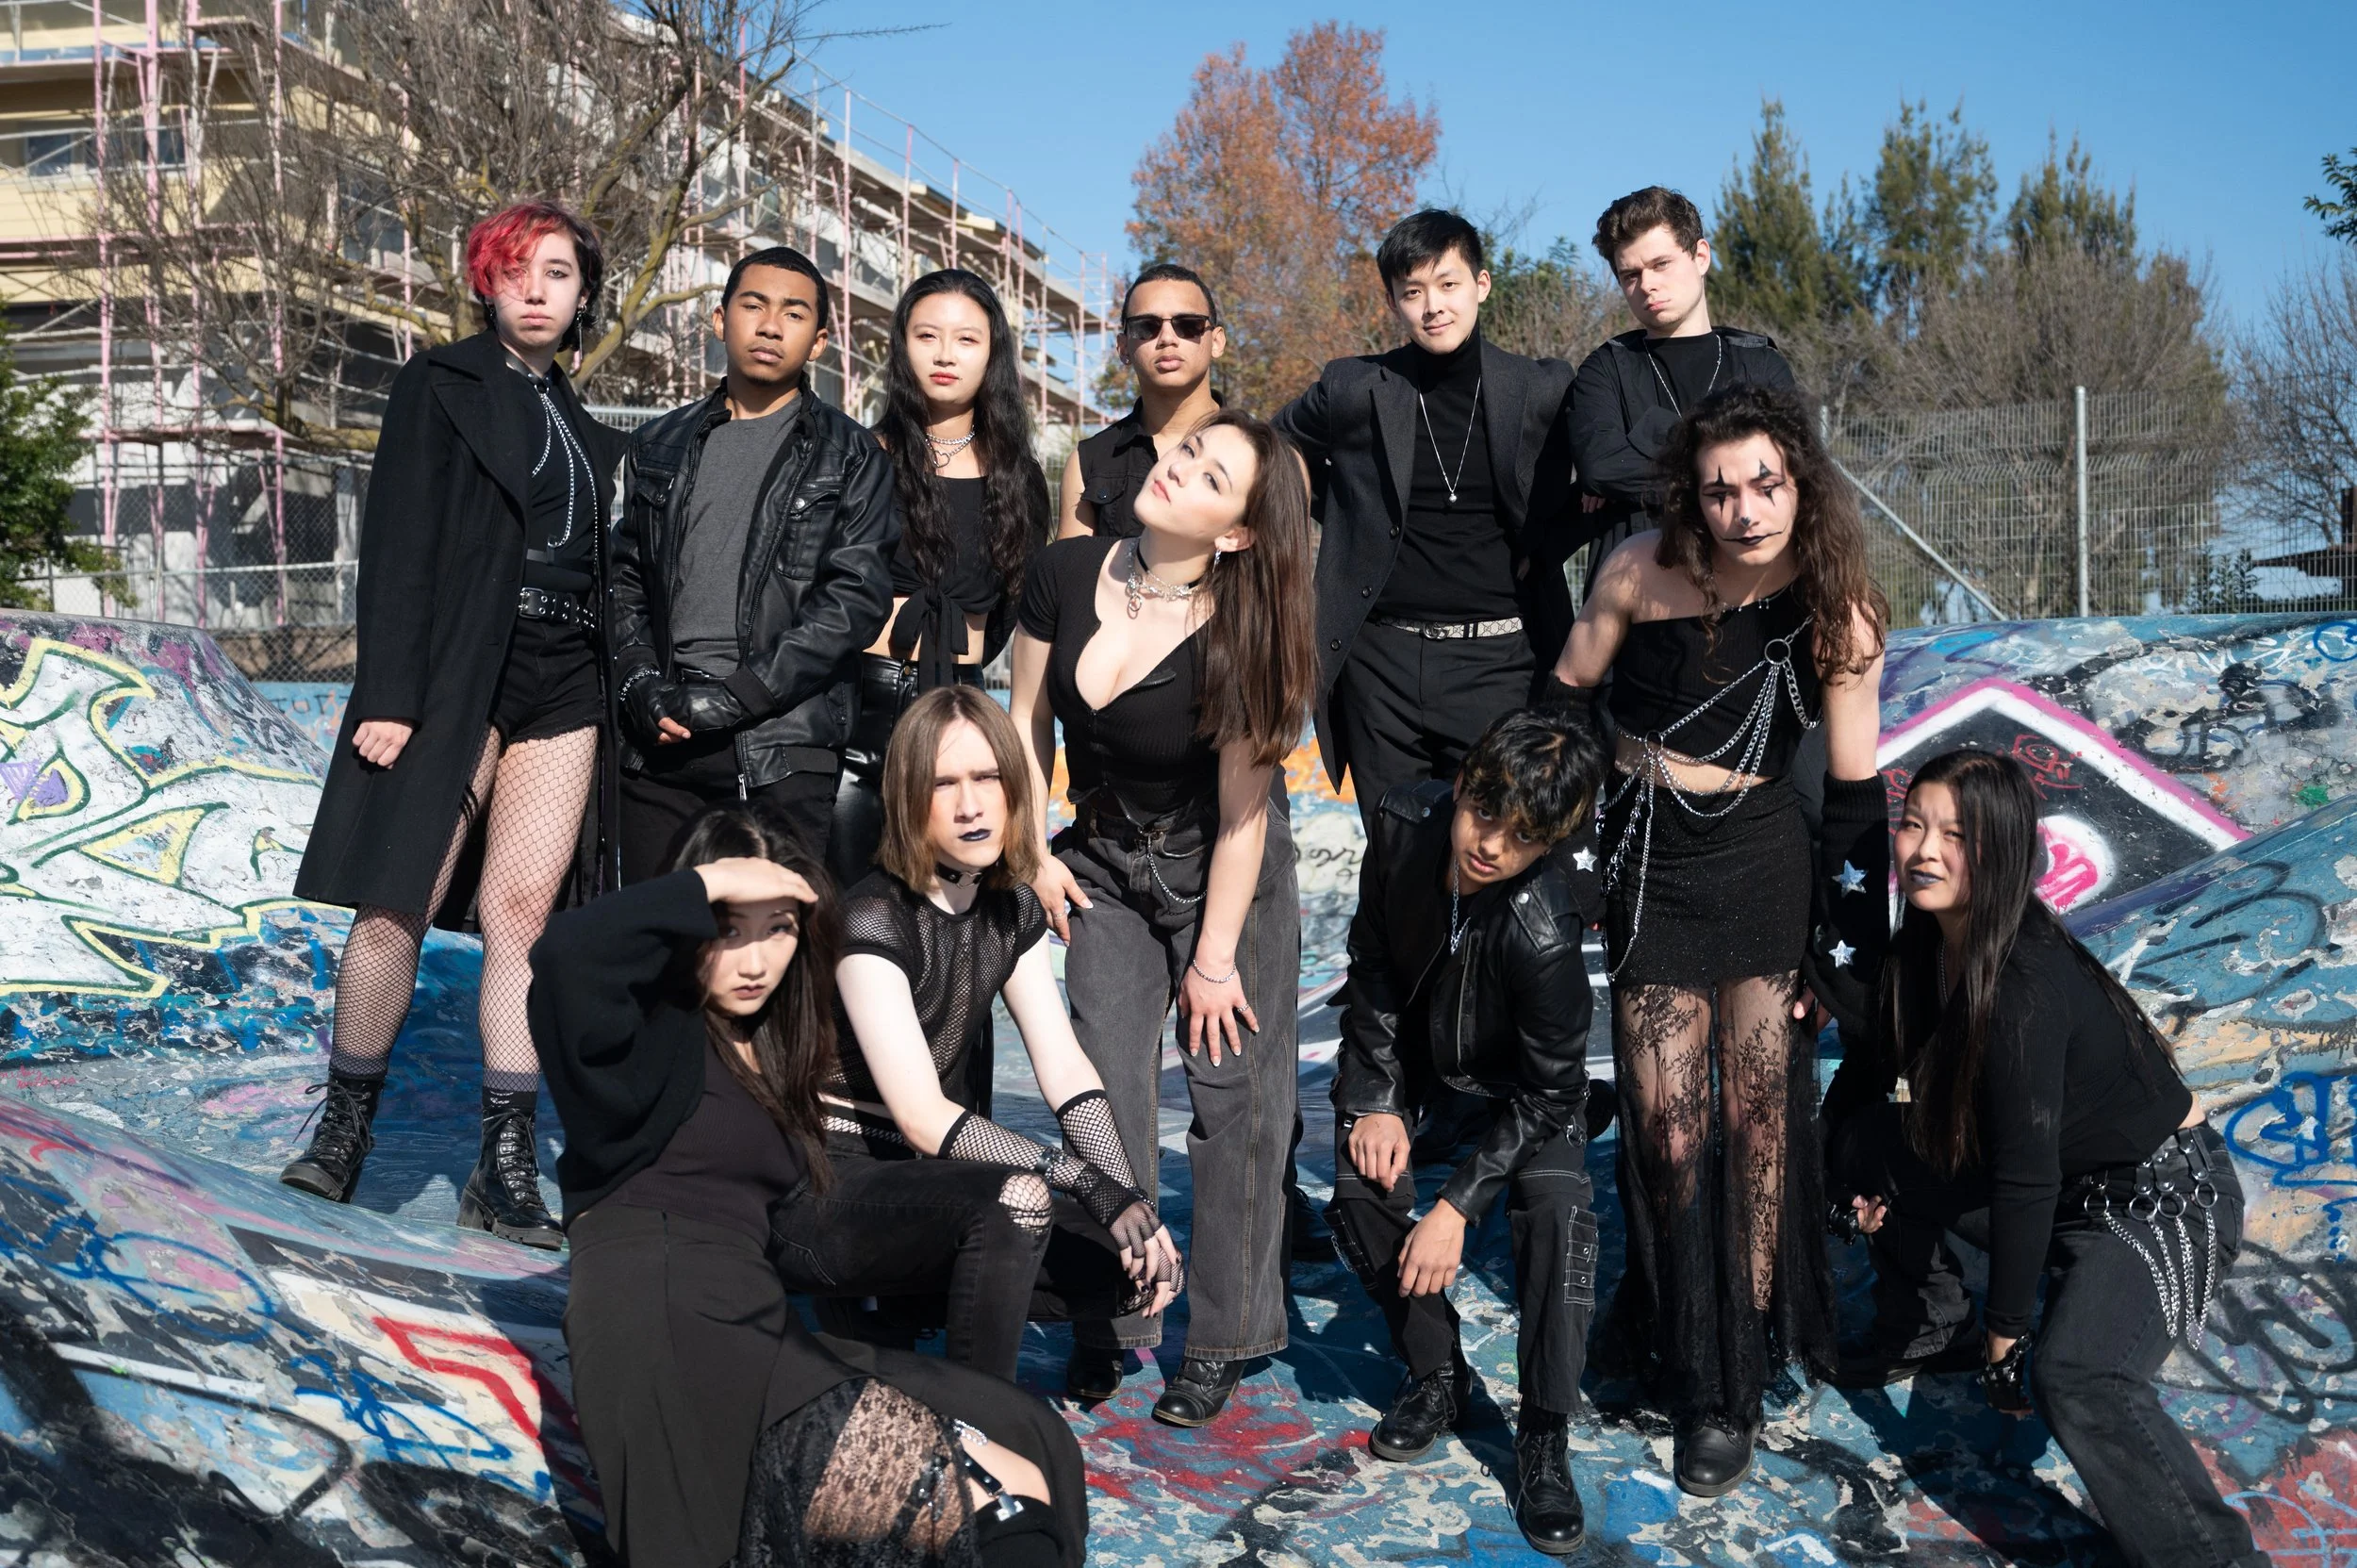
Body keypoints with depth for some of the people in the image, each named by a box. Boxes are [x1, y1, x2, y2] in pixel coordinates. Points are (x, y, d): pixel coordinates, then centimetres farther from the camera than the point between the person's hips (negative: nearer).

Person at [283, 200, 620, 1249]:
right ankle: (345, 1124, 11)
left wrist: (614, 707, 14)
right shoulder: (440, 385, 4)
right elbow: (399, 544, -5)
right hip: (454, 677, -4)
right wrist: (388, 694, -14)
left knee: (521, 908, -3)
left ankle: (506, 1170, -3)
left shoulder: (582, 426, 19)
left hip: (561, 686, 4)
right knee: (398, 909, -6)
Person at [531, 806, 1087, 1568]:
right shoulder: (650, 1031, -1)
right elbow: (563, 954, -24)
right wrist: (713, 882, -14)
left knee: (1029, 1438, 3)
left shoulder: (773, 1048, 25)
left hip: (753, 1331, 9)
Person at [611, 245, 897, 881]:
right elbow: (624, 584, 16)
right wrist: (643, 686, -3)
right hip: (658, 742, 4)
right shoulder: (661, 446, 18)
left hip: (783, 748, -3)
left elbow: (855, 599, -6)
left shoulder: (849, 457, 5)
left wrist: (729, 697, -12)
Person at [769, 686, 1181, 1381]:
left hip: (915, 1186, 8)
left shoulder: (1011, 910, 6)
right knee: (1013, 1200, -34)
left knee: (1139, 1263, -2)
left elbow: (1066, 1070, 0)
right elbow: (924, 1118, -22)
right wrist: (1088, 1181, -25)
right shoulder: (873, 920, -17)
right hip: (819, 1202, -8)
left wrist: (1129, 1199, -14)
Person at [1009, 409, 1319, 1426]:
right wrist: (1036, 855, 2)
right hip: (1104, 861, 3)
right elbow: (1027, 721, 2)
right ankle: (1110, 1321, 12)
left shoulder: (1241, 630, -24)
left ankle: (1223, 1341, 12)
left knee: (1233, 1093, 0)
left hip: (1224, 872, -3)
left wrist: (1215, 957, -14)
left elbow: (1242, 803, -18)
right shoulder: (1065, 574, -14)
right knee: (1107, 1090, 0)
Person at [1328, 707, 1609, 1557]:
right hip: (1409, 1039, 4)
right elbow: (1372, 963, -10)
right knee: (1362, 1183, -15)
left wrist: (1458, 1205, -27)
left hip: (1518, 1072, -3)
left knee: (1557, 1208, -23)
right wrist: (1376, 1098, -13)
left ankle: (1545, 1439, -9)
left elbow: (1548, 1095, -27)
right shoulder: (1403, 825, -28)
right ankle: (1437, 1379, 7)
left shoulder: (1544, 932, -39)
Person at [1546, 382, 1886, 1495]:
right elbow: (1566, 705, 4)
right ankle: (1673, 1358, 17)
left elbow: (1852, 795, -1)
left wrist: (1846, 941, 0)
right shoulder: (1639, 574, -10)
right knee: (1665, 1125, 0)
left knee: (1759, 1118, 1)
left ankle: (1736, 1391, 15)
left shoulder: (1839, 616, -8)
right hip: (1645, 865, 0)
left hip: (1762, 866, 0)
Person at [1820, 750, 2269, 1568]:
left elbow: (2024, 1177, -26)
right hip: (2065, 1185, 9)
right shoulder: (1926, 945, -4)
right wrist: (1852, 1171, 5)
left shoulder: (2026, 987, -30)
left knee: (2076, 1377, -32)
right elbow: (1887, 1050, 16)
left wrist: (2007, 1332, -19)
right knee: (1867, 1137, 5)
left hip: (2163, 1197, -9)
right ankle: (1931, 1331, 24)